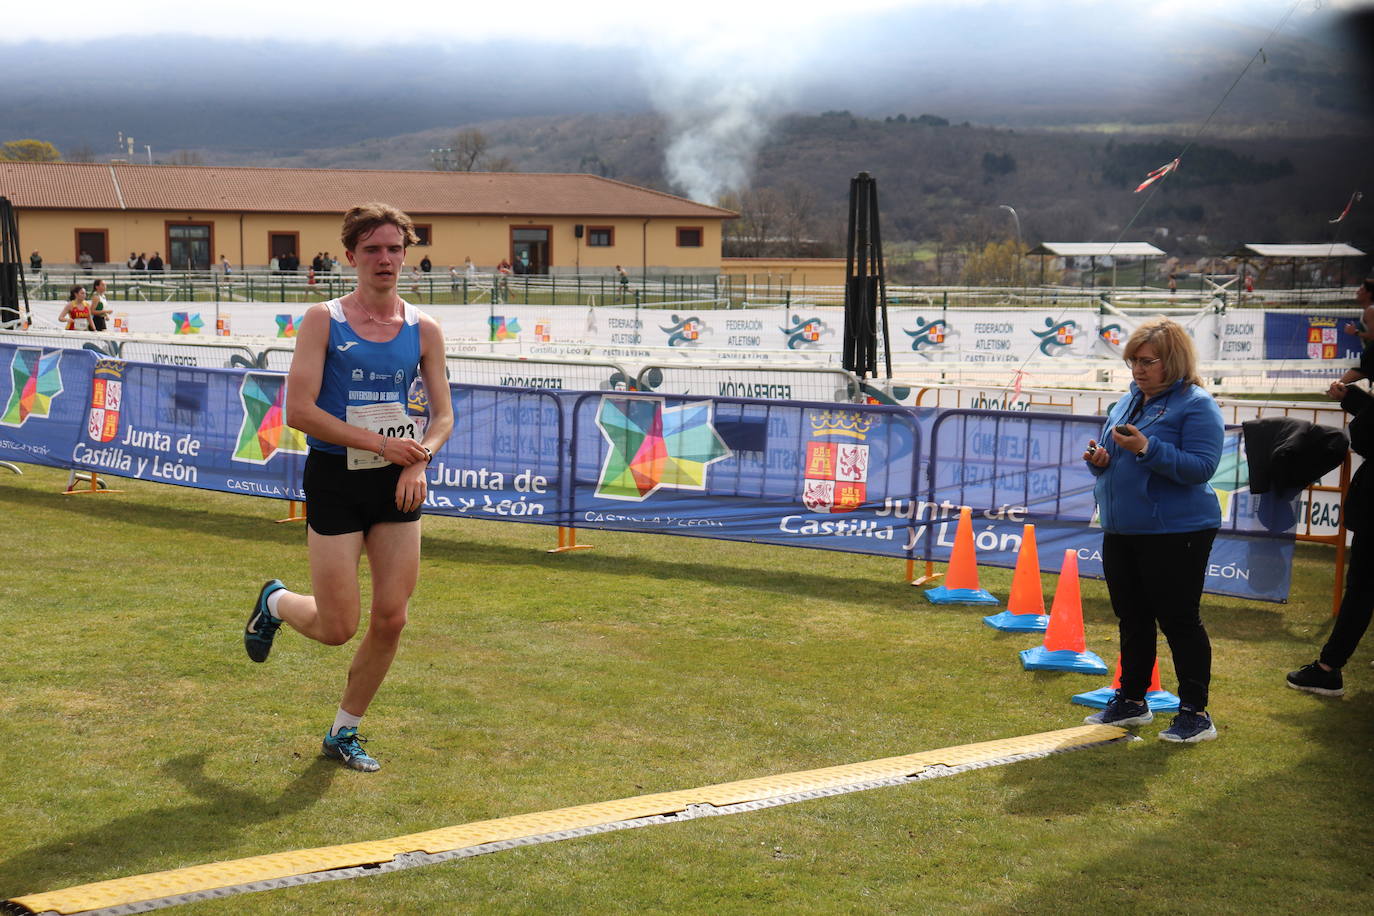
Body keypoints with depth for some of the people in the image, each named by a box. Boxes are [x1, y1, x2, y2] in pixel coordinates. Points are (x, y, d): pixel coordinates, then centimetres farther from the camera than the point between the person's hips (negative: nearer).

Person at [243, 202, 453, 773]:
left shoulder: (424, 330, 6)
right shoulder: (323, 321, -4)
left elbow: (443, 416, 7)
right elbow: (299, 410, -12)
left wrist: (419, 459, -14)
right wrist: (381, 443, -17)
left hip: (398, 486, 3)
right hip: (335, 480, -3)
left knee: (390, 621, -1)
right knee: (337, 629, -4)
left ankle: (344, 732, 20)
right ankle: (275, 603, 32)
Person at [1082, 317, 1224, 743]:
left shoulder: (1197, 405, -11)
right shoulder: (1126, 403, 13)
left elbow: (1201, 467, -20)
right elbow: (1113, 460, 21)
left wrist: (1147, 448, -28)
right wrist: (1099, 460, -3)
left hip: (1175, 532, -8)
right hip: (1121, 530, 8)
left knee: (1179, 620, -2)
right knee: (1132, 619, 15)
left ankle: (1195, 713, 6)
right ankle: (1131, 700, 27)